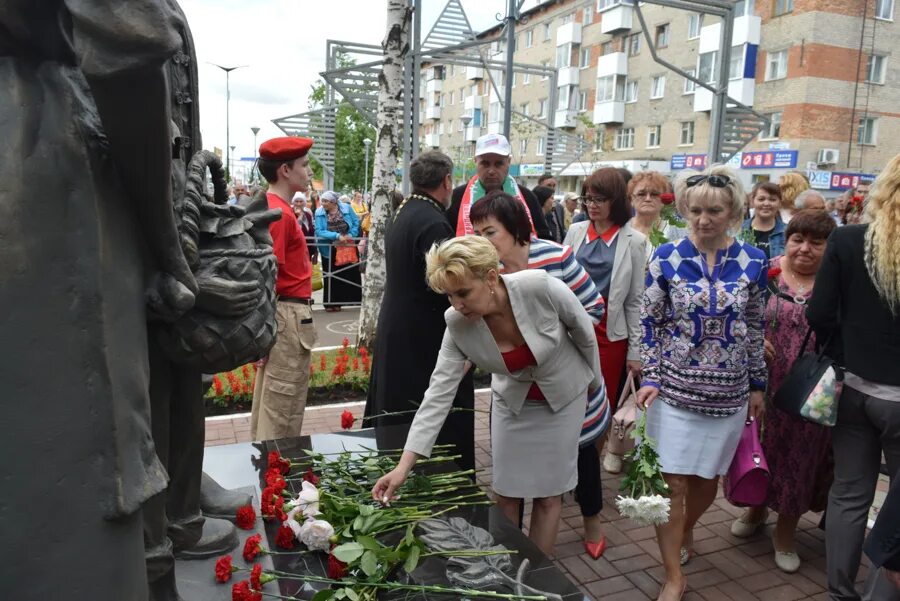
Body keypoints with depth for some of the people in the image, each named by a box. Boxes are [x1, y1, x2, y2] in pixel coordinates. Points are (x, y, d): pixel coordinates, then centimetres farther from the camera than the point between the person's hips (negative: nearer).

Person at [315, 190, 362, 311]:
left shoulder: (346, 208, -7)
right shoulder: (319, 212, -10)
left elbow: (356, 222, -2)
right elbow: (319, 231, -18)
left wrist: (351, 235, -15)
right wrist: (337, 236, -26)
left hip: (348, 247, 1)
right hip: (330, 250, 0)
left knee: (352, 275, 7)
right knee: (332, 278, 8)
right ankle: (331, 303, 17)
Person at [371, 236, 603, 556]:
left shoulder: (541, 288, -35)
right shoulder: (457, 325, -26)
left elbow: (583, 328, -15)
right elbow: (439, 393, -25)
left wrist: (595, 380, 1)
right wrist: (403, 466, -29)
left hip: (563, 395, -2)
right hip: (513, 400, 2)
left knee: (548, 493, 6)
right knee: (506, 492, 8)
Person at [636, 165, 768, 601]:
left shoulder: (753, 263, -2)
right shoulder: (666, 258, -7)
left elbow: (756, 329, 6)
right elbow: (648, 323, -3)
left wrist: (758, 385, 9)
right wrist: (650, 378, -10)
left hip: (728, 394, 2)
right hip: (674, 389, -2)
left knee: (707, 478, 16)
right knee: (672, 482, 1)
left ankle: (686, 532, 46)